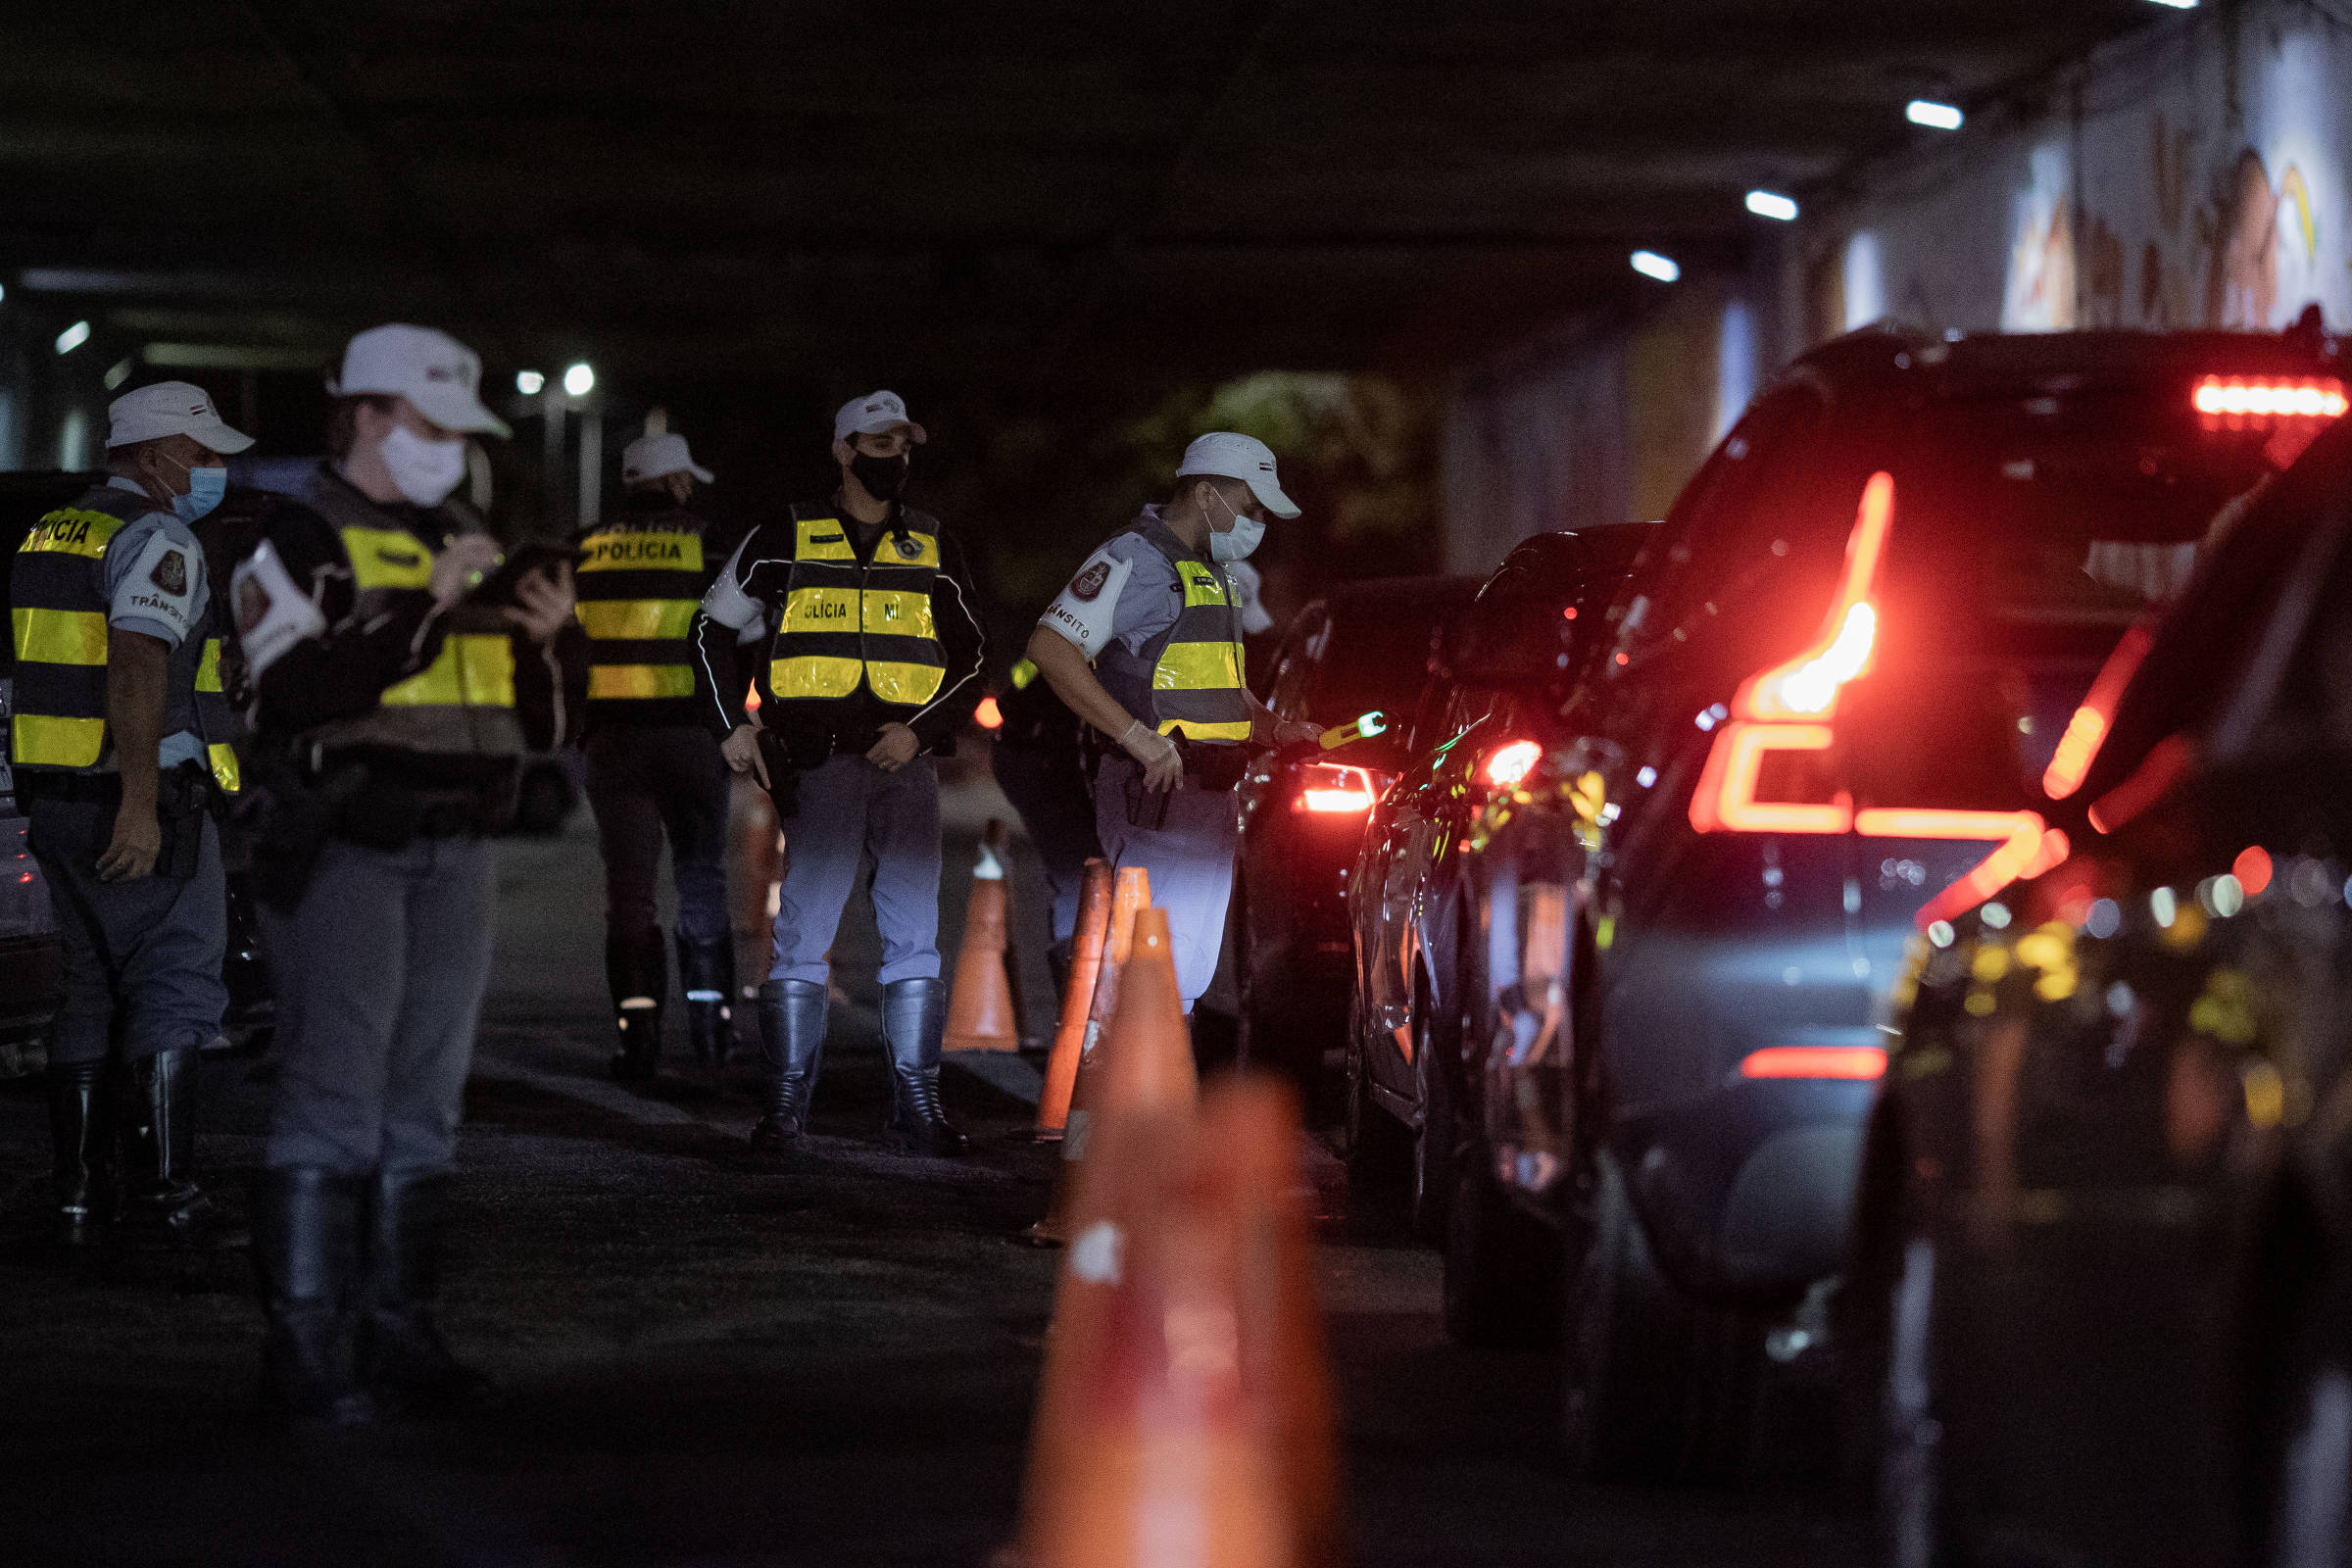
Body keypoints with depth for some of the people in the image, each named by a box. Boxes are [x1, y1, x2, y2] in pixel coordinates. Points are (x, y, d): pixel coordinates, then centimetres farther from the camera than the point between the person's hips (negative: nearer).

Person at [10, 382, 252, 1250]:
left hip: (56, 797, 8)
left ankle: (78, 1193, 12)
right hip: (148, 802, -8)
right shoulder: (157, 541, -12)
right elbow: (137, 665, -24)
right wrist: (141, 803, -28)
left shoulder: (52, 534, 15)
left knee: (91, 992, 13)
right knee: (178, 986, -2)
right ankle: (159, 1184, -7)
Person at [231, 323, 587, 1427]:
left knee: (423, 1106, 8)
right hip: (342, 848, -7)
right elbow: (302, 692, -20)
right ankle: (305, 1346, -10)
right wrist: (426, 608, -21)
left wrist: (553, 638, -1)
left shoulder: (465, 552, 19)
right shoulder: (298, 545, -3)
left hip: (457, 856, 7)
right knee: (333, 1099, -11)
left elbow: (547, 725, 18)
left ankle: (395, 1333, 12)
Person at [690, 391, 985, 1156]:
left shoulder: (934, 549, 15)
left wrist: (921, 729, -2)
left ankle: (916, 1105, 6)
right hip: (820, 762, -3)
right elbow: (714, 629, 14)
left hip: (906, 758, 3)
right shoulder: (786, 541, 8)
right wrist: (734, 725, 4)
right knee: (802, 932, -6)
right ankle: (787, 1100, -1)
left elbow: (969, 658, 15)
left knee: (914, 936, 1)